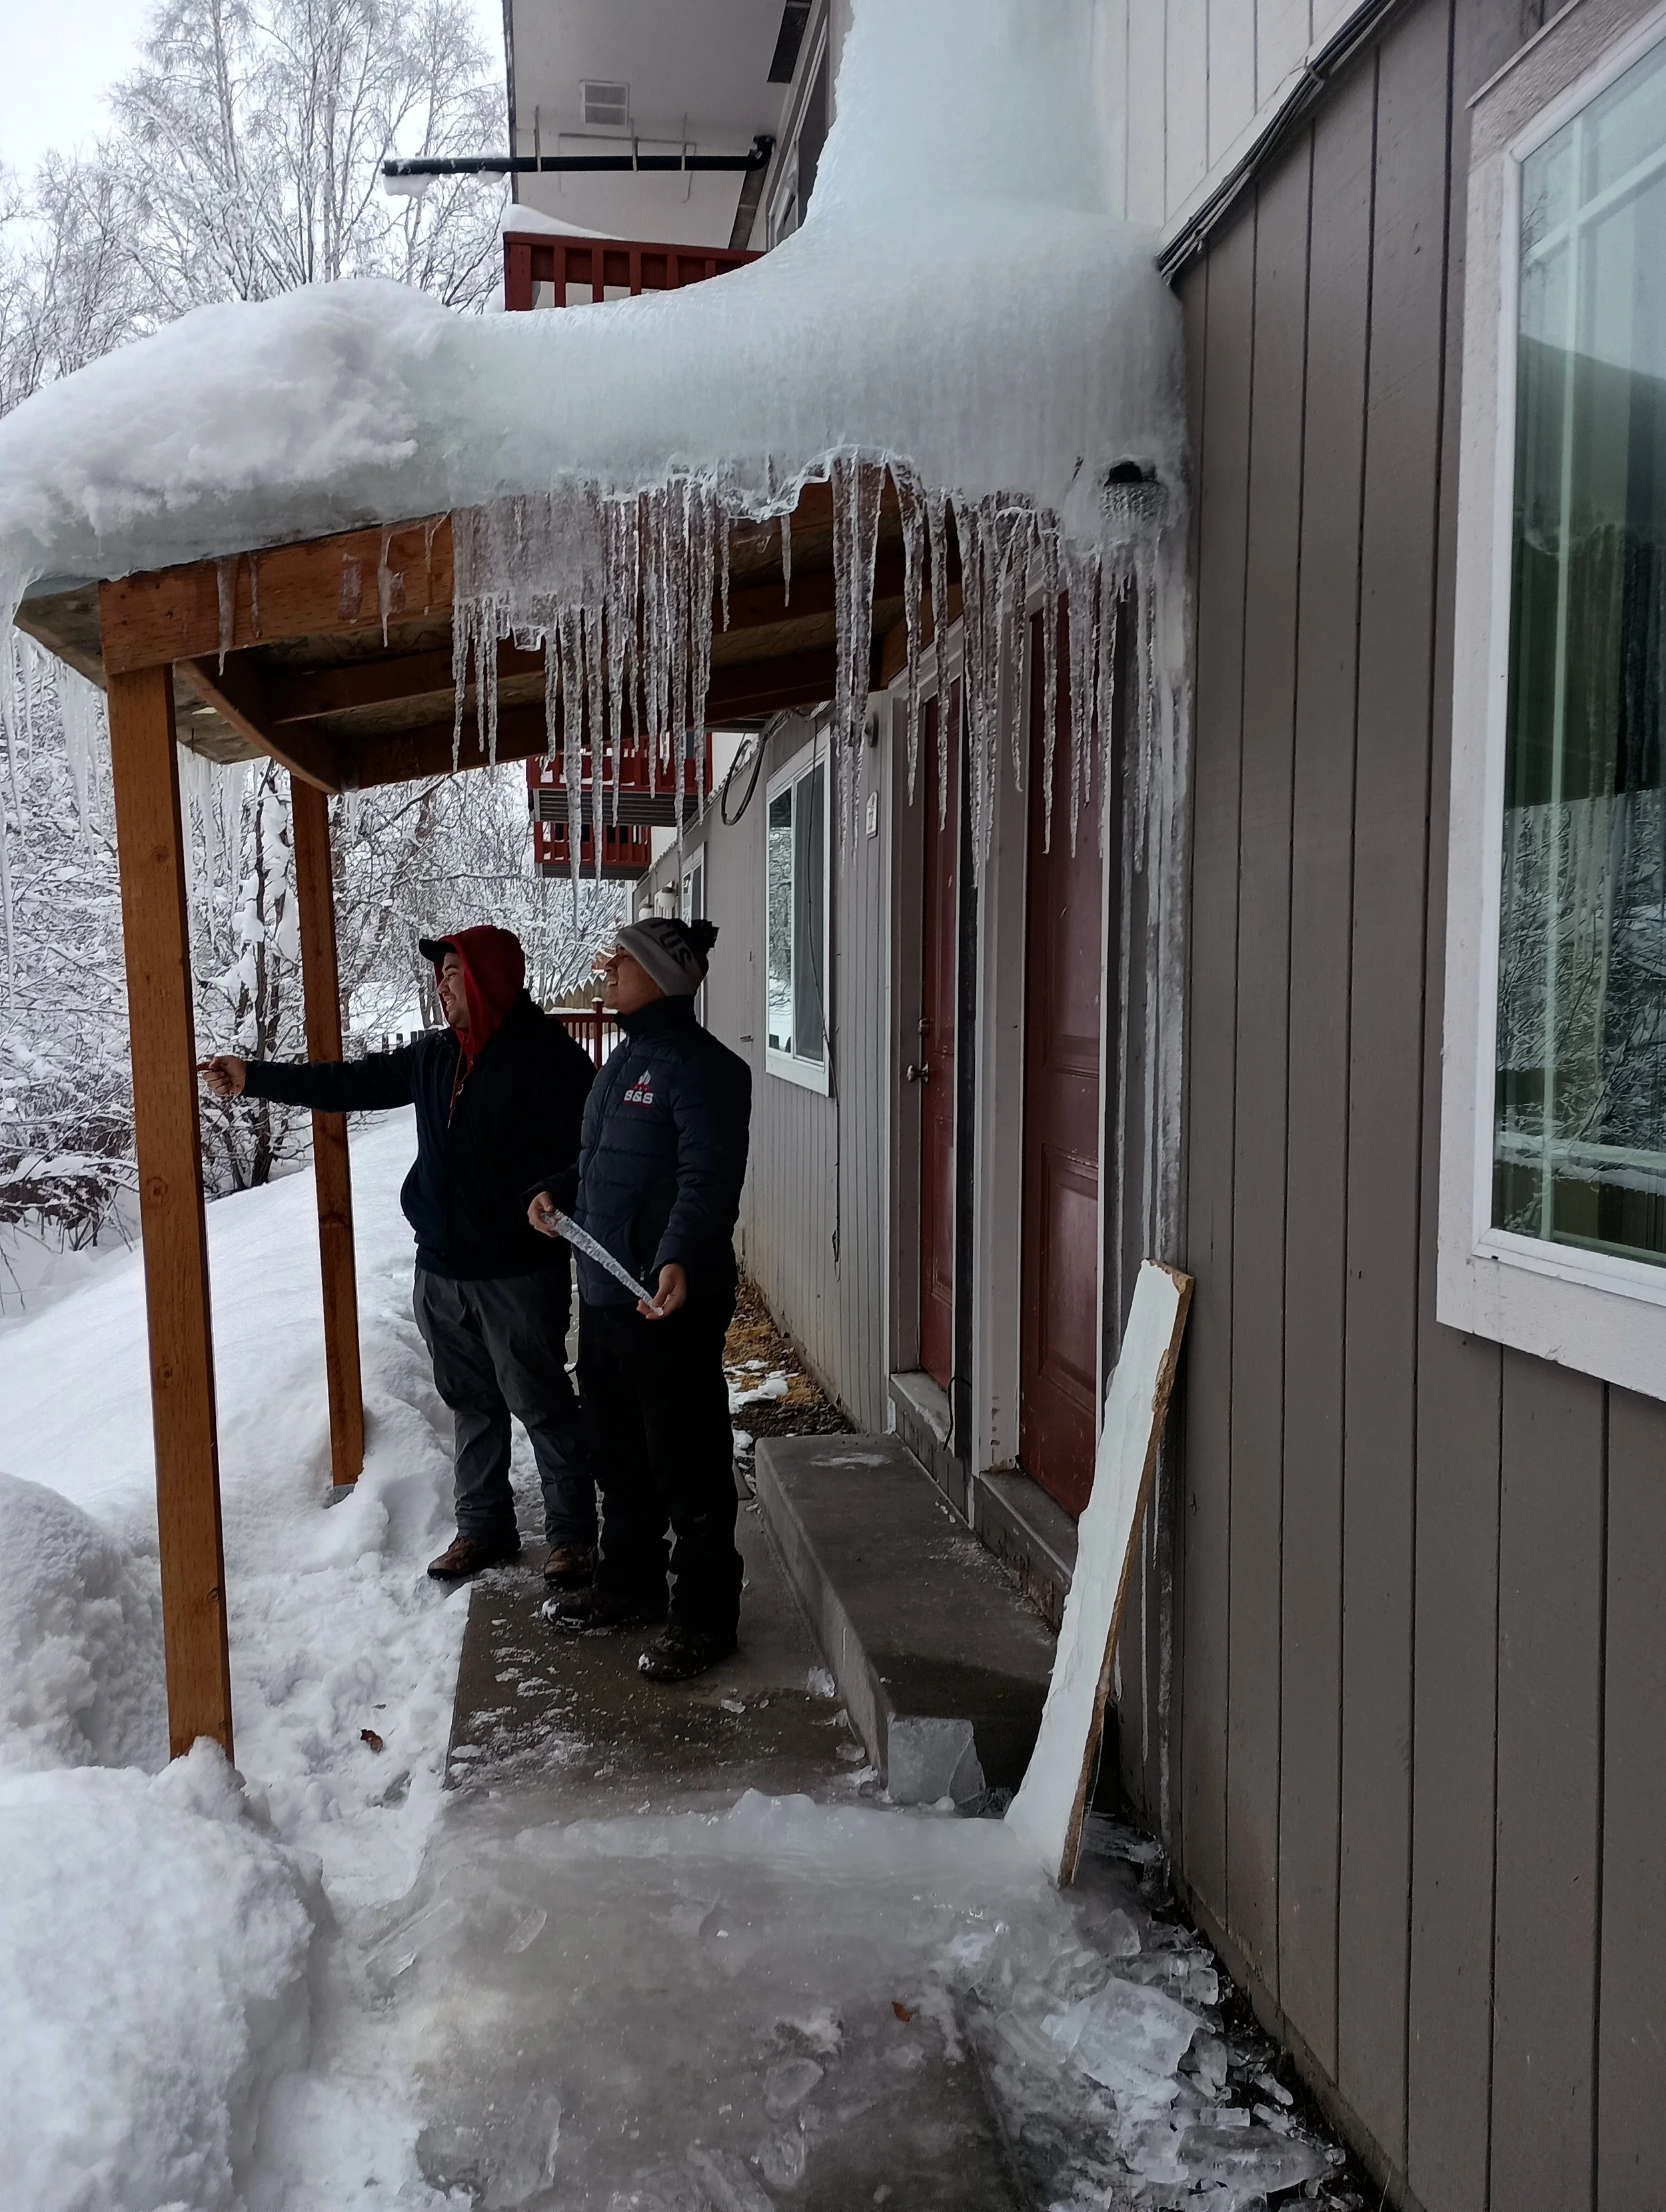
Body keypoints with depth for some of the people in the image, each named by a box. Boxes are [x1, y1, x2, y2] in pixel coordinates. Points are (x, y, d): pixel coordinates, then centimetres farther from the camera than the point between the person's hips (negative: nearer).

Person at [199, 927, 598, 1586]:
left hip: (518, 1274, -7)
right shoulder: (434, 1055, 10)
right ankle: (483, 1525, 31)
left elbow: (588, 1148, -17)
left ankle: (573, 1532, 16)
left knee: (542, 1405, 2)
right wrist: (254, 1077, 12)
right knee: (471, 1404, 17)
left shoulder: (547, 1055, -13)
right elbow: (351, 1083, 15)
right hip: (441, 1270, 7)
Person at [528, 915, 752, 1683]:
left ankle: (704, 1615, 15)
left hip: (672, 1302, -10)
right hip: (604, 1295, 10)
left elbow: (708, 1180, -26)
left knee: (687, 1464, 2)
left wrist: (678, 1260, -40)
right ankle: (629, 1585, 38)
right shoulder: (626, 1058, 16)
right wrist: (556, 1190, 10)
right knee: (618, 1454, 21)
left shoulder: (701, 1065, -15)